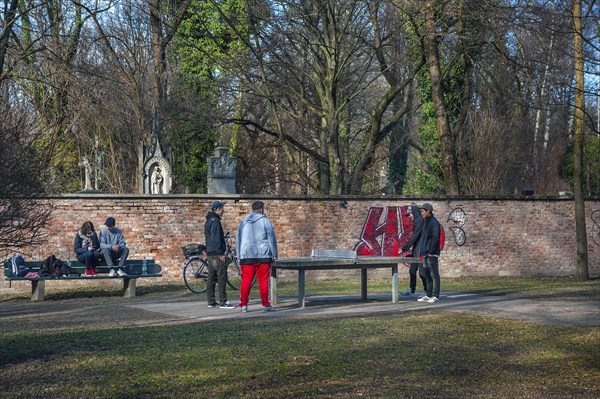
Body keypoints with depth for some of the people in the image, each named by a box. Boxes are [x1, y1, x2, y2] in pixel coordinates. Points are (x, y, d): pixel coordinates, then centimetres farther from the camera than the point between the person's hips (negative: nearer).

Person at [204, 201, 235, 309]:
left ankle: (211, 301, 13)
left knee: (211, 278, 10)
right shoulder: (215, 221, -14)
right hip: (216, 253, -10)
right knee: (222, 277, -8)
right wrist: (221, 253, -20)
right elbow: (216, 238, -20)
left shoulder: (209, 221, 18)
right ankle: (223, 302, -10)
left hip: (210, 253, 10)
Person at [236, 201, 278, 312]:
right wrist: (274, 255, 6)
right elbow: (272, 239, -1)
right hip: (263, 257, -3)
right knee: (263, 281, 1)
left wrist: (239, 256, 22)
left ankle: (243, 305, 2)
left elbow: (238, 240, 17)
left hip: (246, 257, 3)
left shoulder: (243, 222, 13)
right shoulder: (265, 221, -1)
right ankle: (266, 304, 2)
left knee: (245, 282, 4)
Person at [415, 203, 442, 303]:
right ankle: (429, 295, 18)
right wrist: (420, 251, 15)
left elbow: (435, 238, -19)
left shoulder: (434, 222, -12)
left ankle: (435, 296, -1)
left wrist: (431, 251, -19)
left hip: (432, 254, -10)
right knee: (426, 274, 12)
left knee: (434, 275, -4)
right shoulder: (425, 222, 17)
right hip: (425, 254, 10)